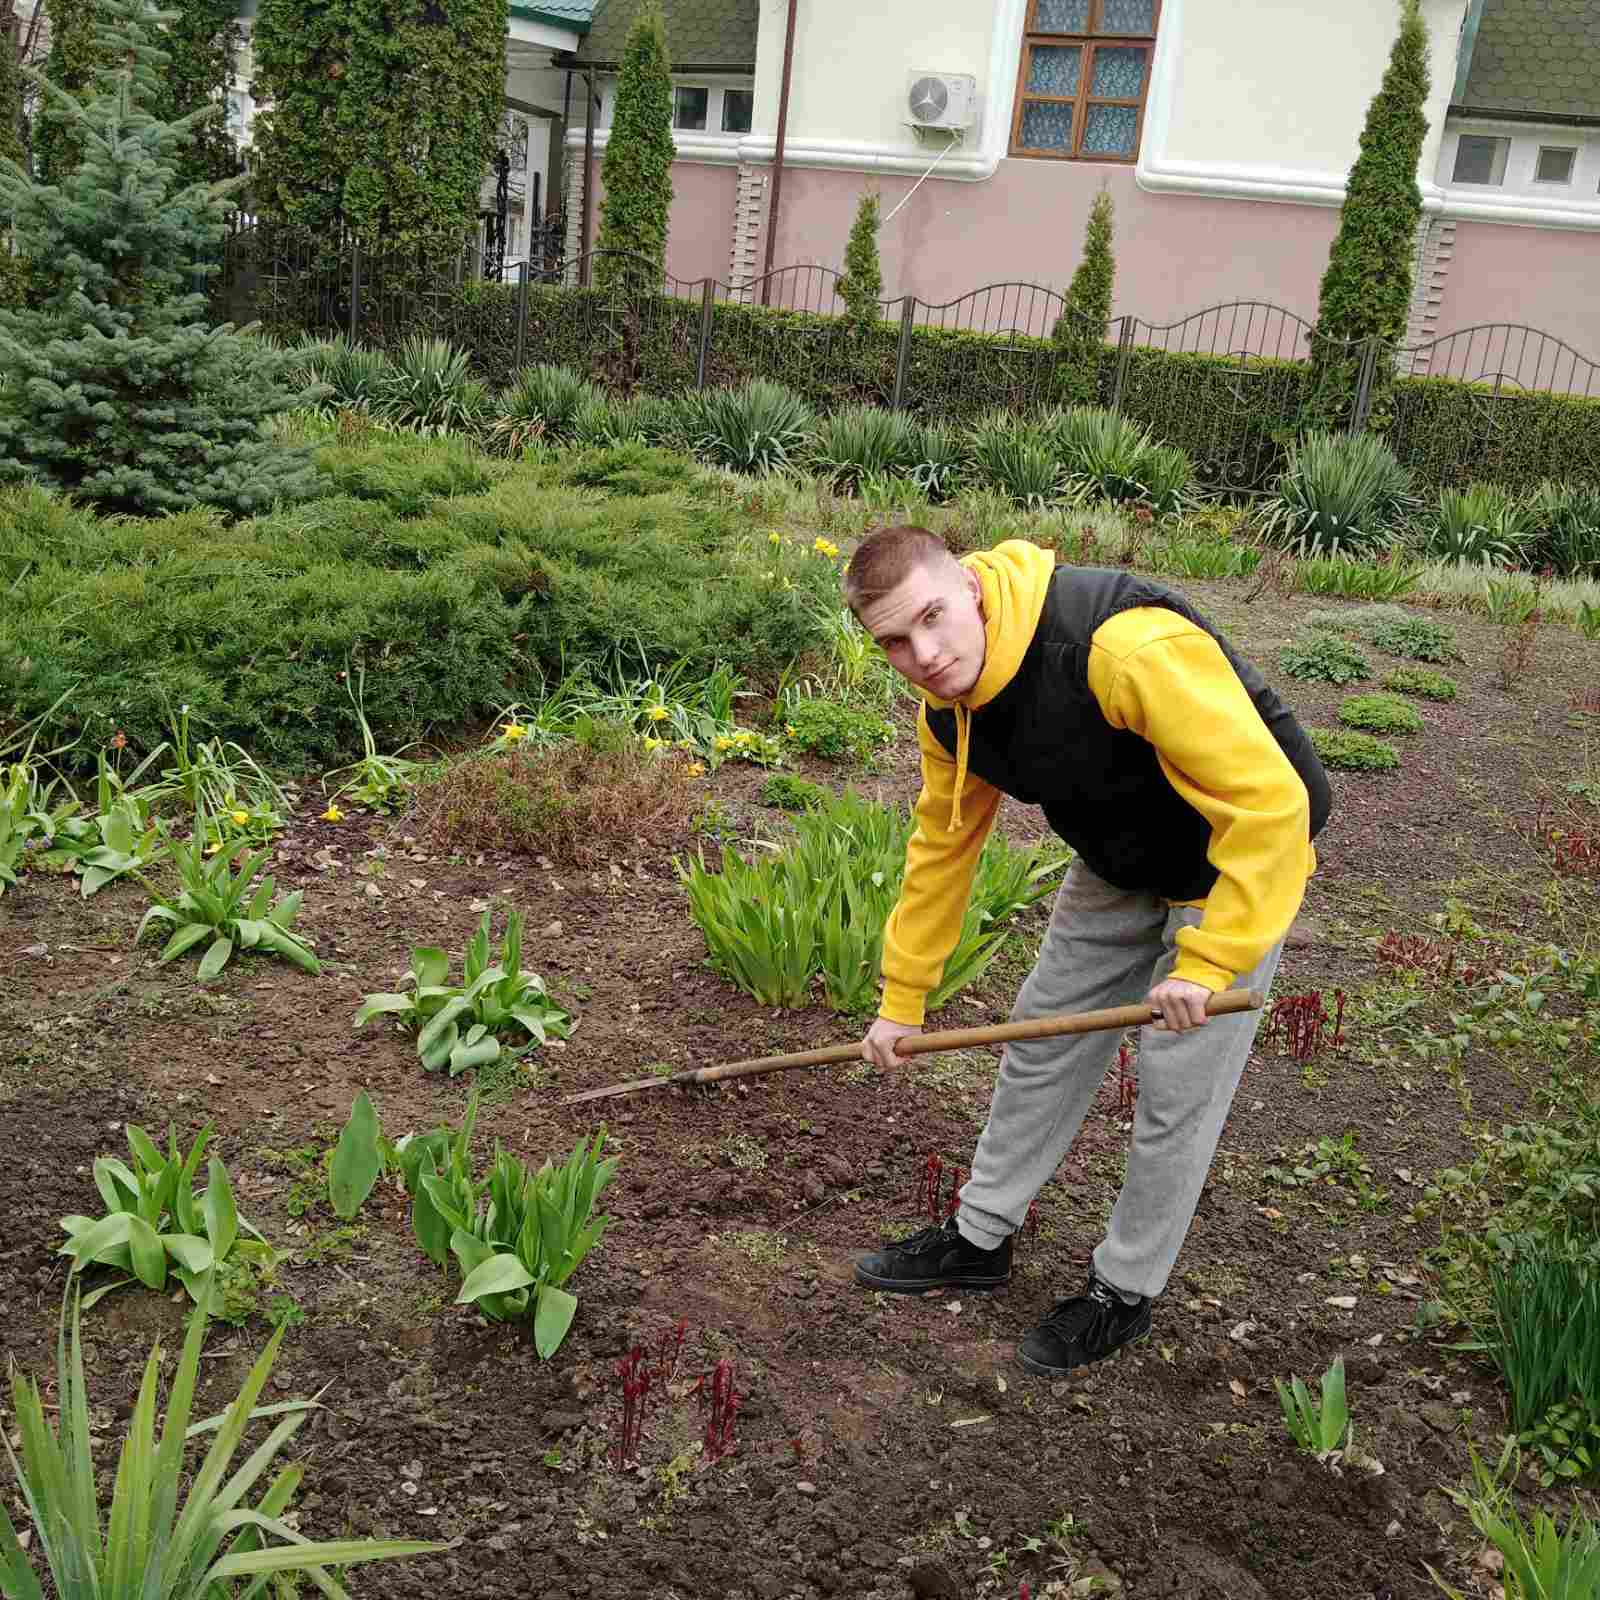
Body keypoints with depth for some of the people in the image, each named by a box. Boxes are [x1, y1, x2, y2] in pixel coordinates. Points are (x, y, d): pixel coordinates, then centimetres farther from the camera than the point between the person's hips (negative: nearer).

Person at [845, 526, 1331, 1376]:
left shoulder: (1130, 645, -39)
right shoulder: (949, 709, -12)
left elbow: (1268, 800, -36)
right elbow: (940, 847, 3)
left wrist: (1205, 962, -35)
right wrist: (901, 1001, 8)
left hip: (1242, 863, -7)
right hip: (1115, 867, 7)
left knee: (1176, 1090, 0)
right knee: (1041, 1037, 14)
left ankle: (1124, 1292, 22)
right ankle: (979, 1236, 33)